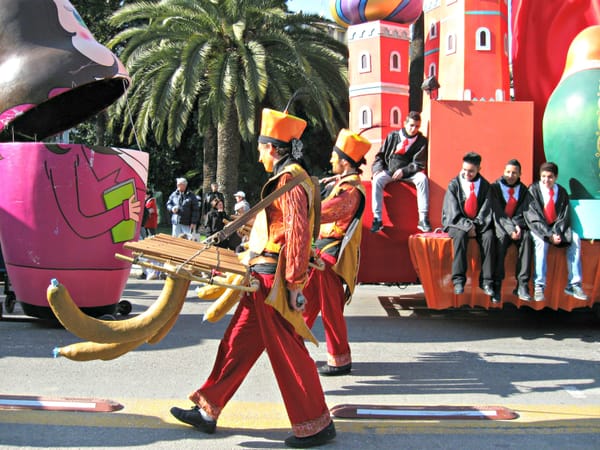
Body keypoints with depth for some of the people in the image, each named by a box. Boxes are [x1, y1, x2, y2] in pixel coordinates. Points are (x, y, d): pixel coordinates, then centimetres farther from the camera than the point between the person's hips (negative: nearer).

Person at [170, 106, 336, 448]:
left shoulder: (290, 180, -15)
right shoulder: (289, 177, 16)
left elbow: (298, 234, -22)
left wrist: (294, 284, -23)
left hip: (273, 280, -10)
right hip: (264, 279, 10)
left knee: (288, 353, -3)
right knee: (239, 343, 14)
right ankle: (208, 411, 24)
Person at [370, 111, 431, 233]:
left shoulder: (422, 141, 1)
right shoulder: (393, 136, 5)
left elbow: (419, 164, -3)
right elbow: (380, 155, 10)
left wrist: (403, 171, -17)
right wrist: (378, 168, -8)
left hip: (408, 173, -1)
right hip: (389, 171, 1)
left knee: (422, 178, -32)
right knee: (377, 180, -31)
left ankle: (423, 219, -31)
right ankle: (377, 219, -29)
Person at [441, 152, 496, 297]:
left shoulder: (485, 186, 5)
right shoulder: (454, 185, 0)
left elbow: (486, 210, 0)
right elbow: (453, 212, -7)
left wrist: (476, 225, -16)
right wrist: (467, 226, -19)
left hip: (478, 224, 2)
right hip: (457, 223, -2)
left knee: (489, 236, -29)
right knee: (460, 235, -35)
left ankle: (486, 281, -27)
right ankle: (458, 280, -35)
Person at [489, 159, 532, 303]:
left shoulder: (523, 190, 10)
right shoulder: (495, 187, 2)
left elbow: (523, 212, 1)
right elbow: (498, 212, -8)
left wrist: (518, 226, -20)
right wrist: (510, 229, -22)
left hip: (517, 226, 3)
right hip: (500, 225, -3)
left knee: (526, 237, -30)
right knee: (501, 238, -36)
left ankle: (522, 285, -32)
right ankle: (497, 285, -36)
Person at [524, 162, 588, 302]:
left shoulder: (562, 192, 4)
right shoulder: (533, 190, -6)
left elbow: (564, 216, 0)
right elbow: (534, 217, -13)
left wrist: (557, 232, -19)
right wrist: (549, 235, -23)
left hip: (556, 227, 4)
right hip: (538, 228, -4)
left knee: (575, 239, -22)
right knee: (541, 241, -35)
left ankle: (573, 285, -21)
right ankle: (539, 286, -35)